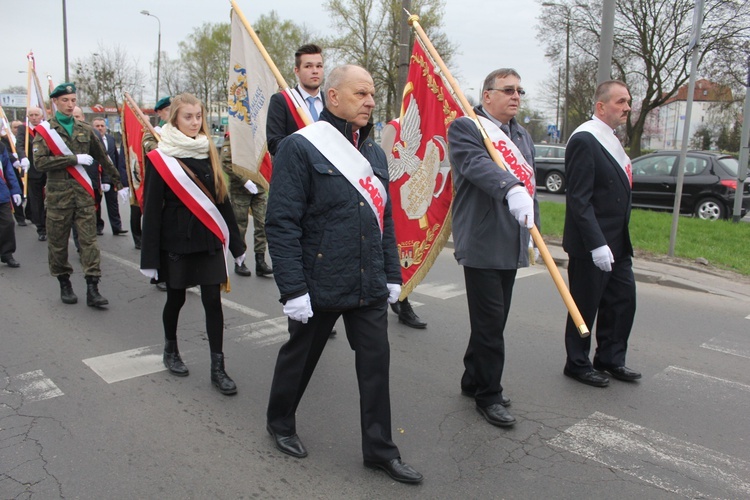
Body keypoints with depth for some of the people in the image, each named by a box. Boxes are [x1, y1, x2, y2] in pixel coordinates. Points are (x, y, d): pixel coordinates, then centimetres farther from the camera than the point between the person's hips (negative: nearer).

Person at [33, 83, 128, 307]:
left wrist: (118, 182, 18)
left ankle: (92, 289, -2)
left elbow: (103, 158, 17)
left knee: (89, 240, -3)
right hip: (58, 194, -2)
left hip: (83, 193, 2)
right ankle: (64, 284, 23)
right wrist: (74, 159, -15)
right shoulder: (44, 130, 0)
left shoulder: (85, 129, 9)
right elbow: (39, 162, -12)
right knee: (58, 243, 7)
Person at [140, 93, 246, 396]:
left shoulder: (209, 154, 7)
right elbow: (152, 208, -7)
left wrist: (235, 241, 10)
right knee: (176, 298, 12)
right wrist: (150, 255, -10)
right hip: (176, 241, -3)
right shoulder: (160, 158, -5)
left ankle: (217, 368, 5)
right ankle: (171, 351, 37)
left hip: (209, 240, 3)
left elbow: (222, 199, 10)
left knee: (213, 301, 0)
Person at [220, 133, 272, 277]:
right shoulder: (232, 137, -4)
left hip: (260, 188, 4)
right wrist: (245, 180, -18)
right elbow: (226, 163, -13)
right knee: (240, 227, 4)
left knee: (262, 225, -1)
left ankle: (260, 261, 5)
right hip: (240, 189, -4)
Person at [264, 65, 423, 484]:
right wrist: (293, 289, -19)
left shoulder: (374, 152, 10)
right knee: (300, 356, 15)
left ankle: (380, 449, 23)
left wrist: (392, 274, 12)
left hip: (370, 287, 6)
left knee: (377, 362, 7)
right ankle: (280, 422, 41)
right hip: (320, 285, -5)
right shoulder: (301, 148, -12)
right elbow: (282, 224, -16)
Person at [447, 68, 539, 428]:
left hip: (511, 245, 8)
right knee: (490, 323, -3)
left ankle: (473, 381, 31)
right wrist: (511, 189, -41)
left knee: (493, 321, 15)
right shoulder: (465, 128, -6)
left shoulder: (523, 136, 20)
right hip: (481, 243, -8)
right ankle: (489, 396, 12)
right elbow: (479, 166, -25)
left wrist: (534, 230, 19)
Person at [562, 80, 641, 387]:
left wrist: (620, 240, 18)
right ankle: (578, 365, 22)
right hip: (590, 246, -9)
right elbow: (579, 199, -22)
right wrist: (597, 244, -25)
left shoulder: (611, 140, 14)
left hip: (617, 243, 9)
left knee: (623, 299, 15)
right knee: (585, 306, 5)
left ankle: (611, 359, 31)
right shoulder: (584, 140, -16)